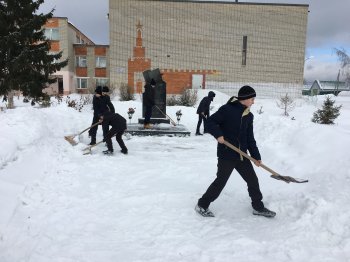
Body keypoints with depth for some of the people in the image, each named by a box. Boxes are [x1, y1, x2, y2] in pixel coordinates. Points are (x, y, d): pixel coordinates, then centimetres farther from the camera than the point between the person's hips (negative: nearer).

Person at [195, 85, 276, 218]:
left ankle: (258, 207, 32)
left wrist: (256, 156, 10)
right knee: (220, 181, -2)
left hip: (241, 155, 7)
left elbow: (250, 138, 12)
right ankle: (202, 205, 16)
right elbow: (211, 121, -10)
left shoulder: (249, 116, 9)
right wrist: (218, 134, -25)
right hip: (226, 154, -7)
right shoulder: (227, 109, -12)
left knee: (253, 180, 12)